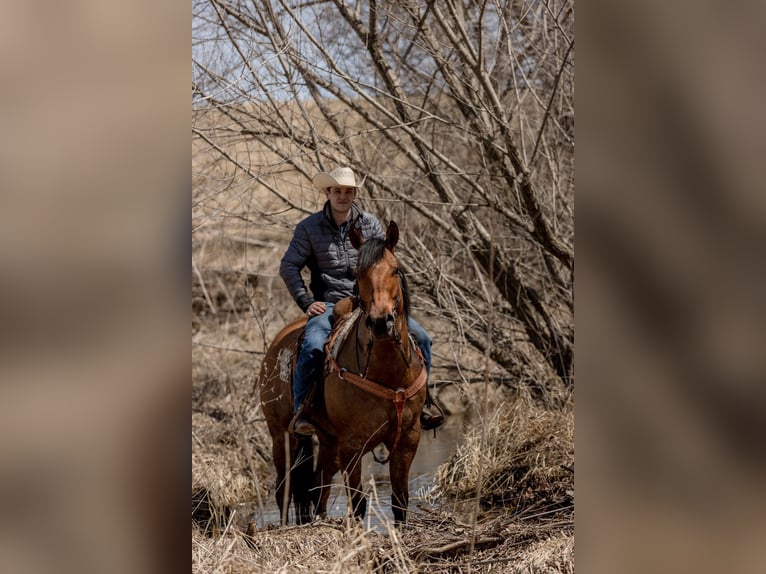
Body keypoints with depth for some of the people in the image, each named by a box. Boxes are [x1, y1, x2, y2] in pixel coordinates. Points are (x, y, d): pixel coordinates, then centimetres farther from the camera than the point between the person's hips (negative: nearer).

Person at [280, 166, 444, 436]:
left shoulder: (370, 224, 8)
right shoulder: (309, 227, 0)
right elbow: (288, 267, 0)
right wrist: (306, 302, -9)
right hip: (328, 305, -3)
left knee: (420, 338, -10)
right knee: (312, 348, -34)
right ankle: (301, 412, -21)